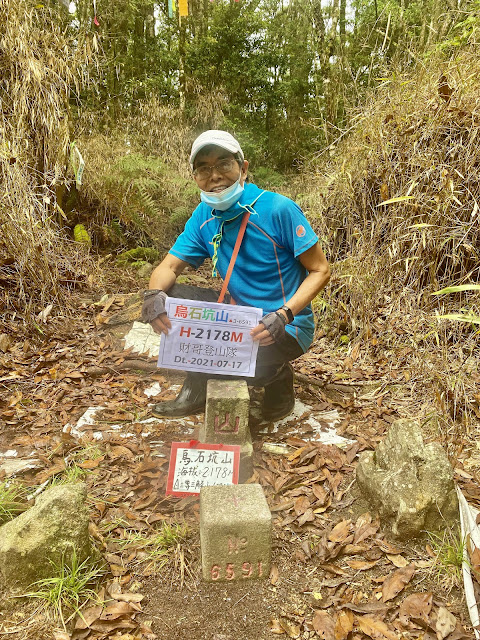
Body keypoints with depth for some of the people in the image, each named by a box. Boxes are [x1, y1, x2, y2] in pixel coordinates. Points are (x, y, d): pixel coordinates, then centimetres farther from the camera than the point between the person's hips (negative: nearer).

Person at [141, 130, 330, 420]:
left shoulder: (278, 209, -19)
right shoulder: (204, 217, -1)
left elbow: (320, 271, -15)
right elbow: (169, 267, 1)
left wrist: (284, 315, -30)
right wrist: (154, 295, -24)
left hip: (286, 327, -6)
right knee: (170, 297, -8)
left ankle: (278, 375, 5)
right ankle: (197, 389, 6)